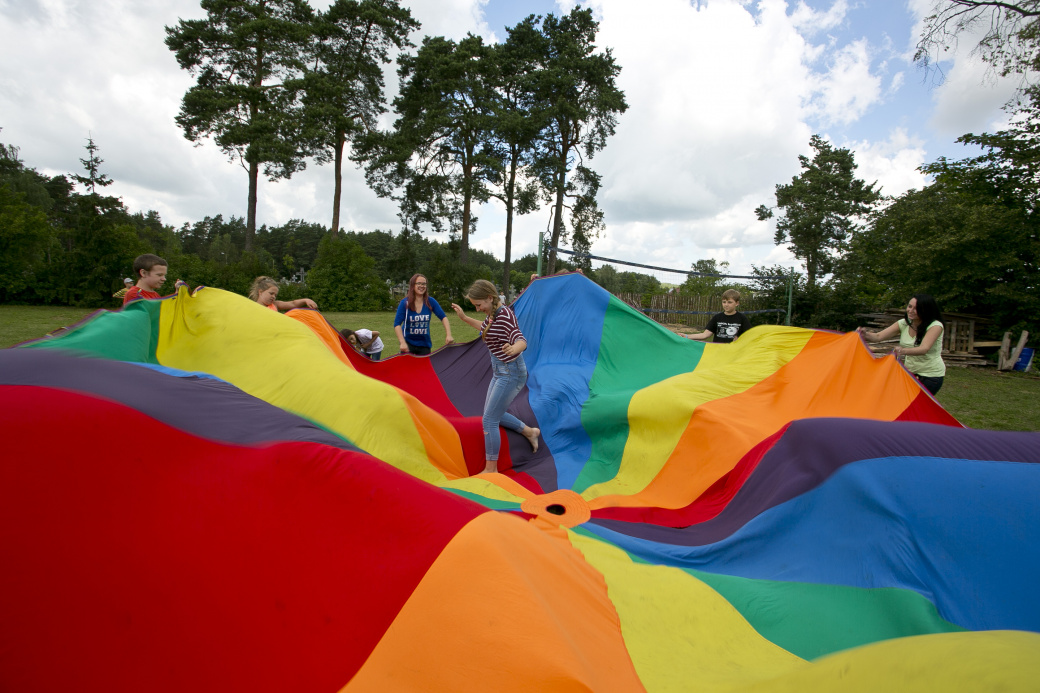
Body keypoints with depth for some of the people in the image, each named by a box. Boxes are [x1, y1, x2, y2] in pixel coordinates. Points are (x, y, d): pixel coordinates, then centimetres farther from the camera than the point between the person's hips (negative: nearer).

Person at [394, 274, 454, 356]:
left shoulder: (431, 302, -4)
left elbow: (443, 317, -3)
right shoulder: (405, 303, -11)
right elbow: (397, 324, -15)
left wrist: (448, 335, -17)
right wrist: (402, 343, -29)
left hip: (425, 344, 2)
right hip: (408, 343, -2)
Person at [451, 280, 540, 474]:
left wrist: (514, 349, -59)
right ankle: (529, 432, 33)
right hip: (500, 371, 10)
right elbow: (485, 329, 26)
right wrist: (464, 318, 25)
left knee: (489, 419, -7)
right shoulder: (493, 313, 5)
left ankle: (491, 469, 6)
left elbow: (522, 341, -37)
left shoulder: (504, 316, -23)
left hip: (511, 373, -10)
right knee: (493, 414, 20)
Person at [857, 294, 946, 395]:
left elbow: (924, 349, -34)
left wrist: (904, 351, -54)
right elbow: (879, 336, -10)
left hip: (931, 375, -5)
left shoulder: (935, 326, -18)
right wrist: (865, 335, -32)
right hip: (911, 372, 5)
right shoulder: (903, 324, -2)